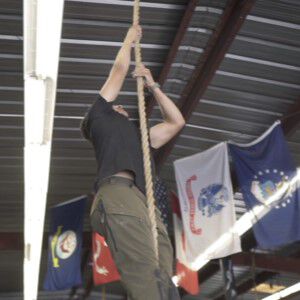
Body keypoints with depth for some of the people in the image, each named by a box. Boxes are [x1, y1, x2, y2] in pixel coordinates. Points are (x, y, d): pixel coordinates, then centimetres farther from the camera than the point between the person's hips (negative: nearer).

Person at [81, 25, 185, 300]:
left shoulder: (138, 137, 40)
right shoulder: (99, 115, 26)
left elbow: (176, 121, 43)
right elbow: (120, 69, 27)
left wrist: (152, 85, 47)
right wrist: (130, 38, 44)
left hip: (143, 203, 6)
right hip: (117, 196, -6)